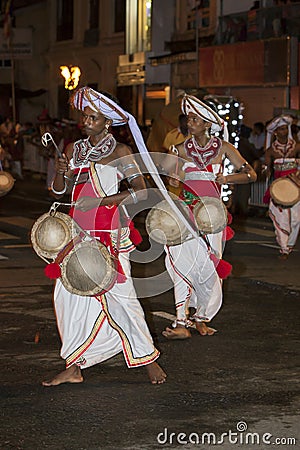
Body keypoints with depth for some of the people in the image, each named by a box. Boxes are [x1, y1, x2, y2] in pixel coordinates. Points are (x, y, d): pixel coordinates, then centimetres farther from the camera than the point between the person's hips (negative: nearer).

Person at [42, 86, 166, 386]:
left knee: (118, 293, -7)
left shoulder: (119, 152, -2)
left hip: (107, 229, -6)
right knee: (69, 291, 0)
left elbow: (141, 191, -8)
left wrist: (105, 200, -18)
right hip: (77, 228, 6)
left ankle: (148, 358, 8)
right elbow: (58, 192, 13)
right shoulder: (73, 150, 14)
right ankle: (74, 367, 7)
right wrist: (60, 173, -8)